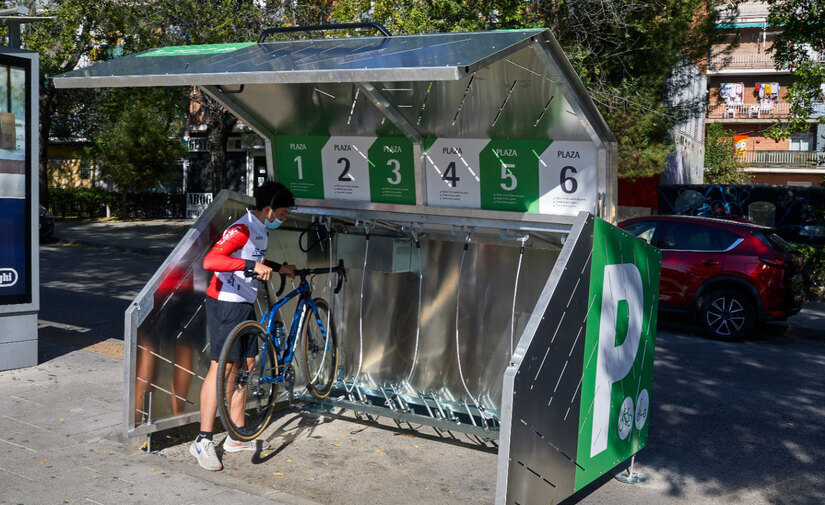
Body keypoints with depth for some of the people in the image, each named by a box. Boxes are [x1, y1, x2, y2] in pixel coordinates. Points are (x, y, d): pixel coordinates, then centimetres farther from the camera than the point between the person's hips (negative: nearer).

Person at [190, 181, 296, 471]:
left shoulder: (260, 231, 13)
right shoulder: (242, 229, -19)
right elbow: (210, 261, -34)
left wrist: (278, 269, 29)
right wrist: (252, 265, -39)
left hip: (244, 305, 10)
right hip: (226, 305, -10)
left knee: (246, 364, 12)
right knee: (222, 367, -9)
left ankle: (237, 437, 21)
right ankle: (203, 441, -2)